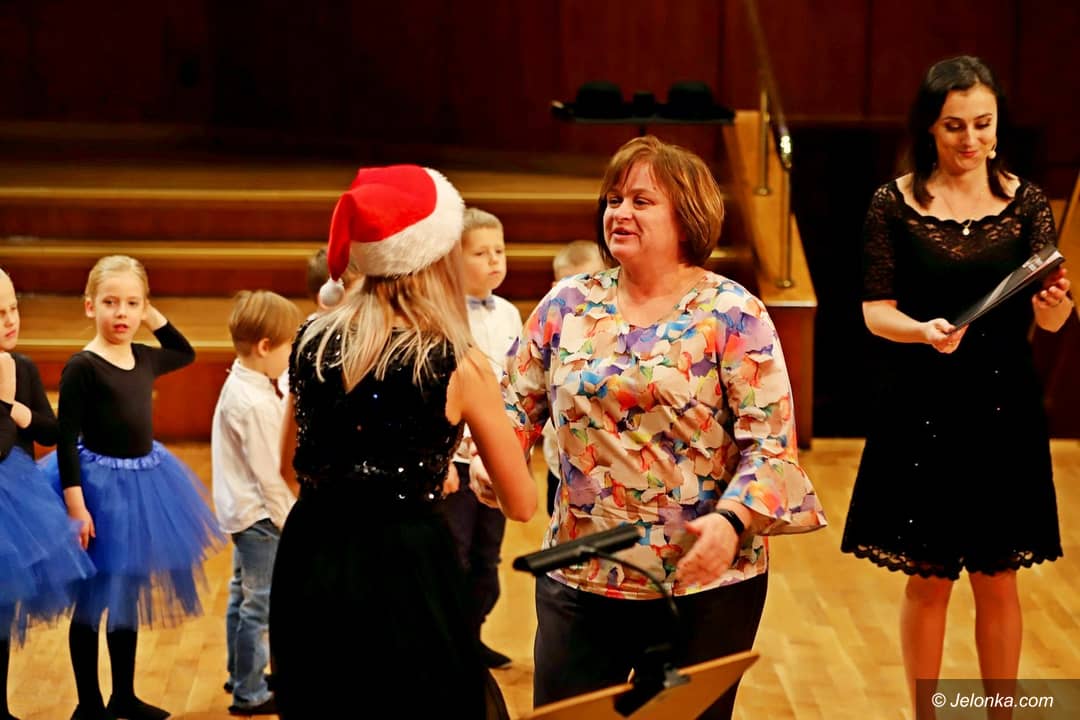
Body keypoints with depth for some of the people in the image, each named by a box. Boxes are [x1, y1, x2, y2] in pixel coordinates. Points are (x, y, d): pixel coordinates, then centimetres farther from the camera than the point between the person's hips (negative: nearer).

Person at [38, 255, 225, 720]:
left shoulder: (145, 358, 3)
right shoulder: (82, 367, -16)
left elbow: (185, 353, 25)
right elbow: (66, 440, -16)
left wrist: (156, 318, 9)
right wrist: (76, 504, -22)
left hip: (144, 482, 7)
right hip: (99, 486, -7)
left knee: (128, 595, 16)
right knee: (93, 598, 4)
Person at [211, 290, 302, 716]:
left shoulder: (240, 386, 7)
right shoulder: (255, 403, -25)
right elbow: (269, 473, -22)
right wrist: (290, 519, -14)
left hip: (242, 511, 11)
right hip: (260, 515, -11)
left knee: (242, 597, 21)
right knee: (259, 605, -1)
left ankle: (240, 676, 35)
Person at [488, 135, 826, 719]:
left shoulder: (733, 315, -7)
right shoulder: (567, 304, 4)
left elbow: (771, 441, -12)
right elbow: (516, 403, 10)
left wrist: (731, 520, -27)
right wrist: (490, 461, -11)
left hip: (703, 584, -3)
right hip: (579, 580, 3)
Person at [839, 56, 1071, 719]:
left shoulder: (1026, 203, 1)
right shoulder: (896, 203, -3)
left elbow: (1047, 317, -5)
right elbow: (876, 311, -5)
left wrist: (1056, 304, -28)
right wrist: (923, 331, -25)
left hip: (1003, 409, 1)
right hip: (921, 412, -1)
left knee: (998, 583, 10)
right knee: (927, 582, 7)